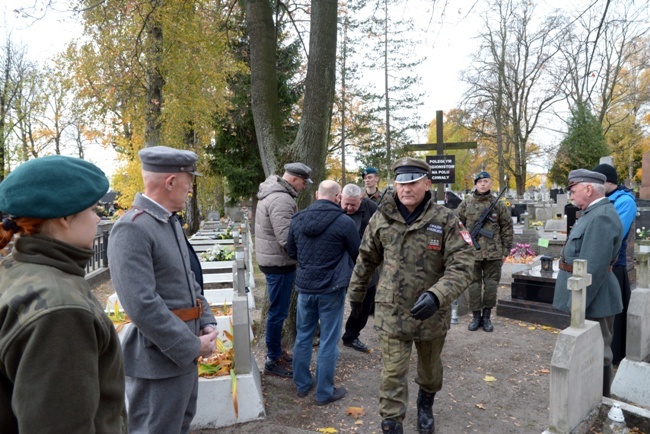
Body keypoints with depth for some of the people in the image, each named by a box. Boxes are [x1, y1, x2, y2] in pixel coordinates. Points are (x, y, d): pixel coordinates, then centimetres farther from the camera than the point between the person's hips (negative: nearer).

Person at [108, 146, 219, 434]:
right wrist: (192, 346, -20)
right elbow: (142, 306, -28)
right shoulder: (131, 229, -22)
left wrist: (207, 323, 2)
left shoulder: (171, 222, 8)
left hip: (183, 352, 9)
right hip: (160, 358, -9)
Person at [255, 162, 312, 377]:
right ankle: (273, 361, 14)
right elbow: (287, 239, -28)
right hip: (279, 263, -10)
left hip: (273, 260, 10)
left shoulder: (272, 193, 11)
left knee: (278, 310, 20)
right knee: (278, 311, 1)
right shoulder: (281, 200, -23)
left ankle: (276, 351, 35)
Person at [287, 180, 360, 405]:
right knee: (328, 341, 8)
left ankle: (302, 384, 31)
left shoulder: (297, 219, -2)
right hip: (331, 288, -4)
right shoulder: (344, 222, -15)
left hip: (304, 286, 4)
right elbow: (357, 255, -3)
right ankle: (324, 392, 19)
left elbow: (291, 251, 10)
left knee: (303, 337, 18)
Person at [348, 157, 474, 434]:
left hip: (431, 314, 1)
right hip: (391, 313, 0)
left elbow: (462, 266, -19)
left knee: (430, 369, 23)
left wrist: (436, 296, -34)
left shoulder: (446, 221, -13)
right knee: (392, 374, 2)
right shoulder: (382, 218, -5)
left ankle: (426, 406, 53)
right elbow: (367, 258, 9)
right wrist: (356, 289, 18)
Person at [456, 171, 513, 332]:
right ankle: (476, 316, 17)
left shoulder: (499, 204, 3)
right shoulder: (466, 203, 2)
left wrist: (506, 250, 4)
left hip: (494, 253, 0)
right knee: (474, 285, 5)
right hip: (472, 252, 0)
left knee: (491, 285, 6)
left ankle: (487, 316, 20)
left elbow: (507, 228, 6)